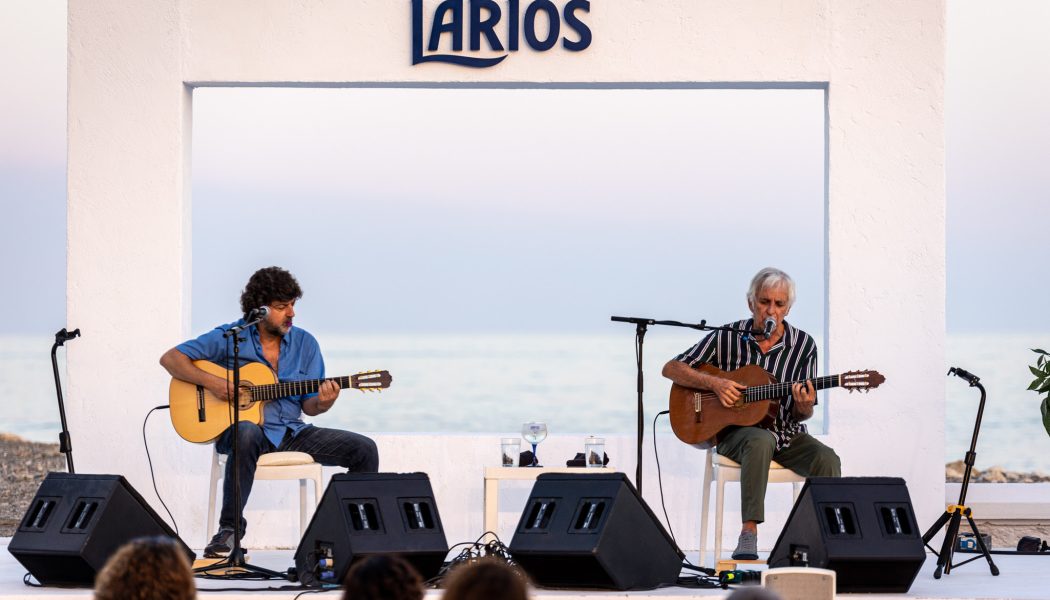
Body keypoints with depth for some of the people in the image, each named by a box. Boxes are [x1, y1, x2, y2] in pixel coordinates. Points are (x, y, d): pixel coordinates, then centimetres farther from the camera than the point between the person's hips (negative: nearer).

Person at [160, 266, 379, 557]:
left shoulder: (304, 343, 8)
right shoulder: (229, 338, -3)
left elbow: (308, 405, 10)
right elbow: (170, 358, -4)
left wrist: (323, 402, -16)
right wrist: (212, 382, -18)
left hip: (292, 432, 4)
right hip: (241, 429, -4)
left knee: (364, 449, -11)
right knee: (246, 433, -43)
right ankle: (230, 528, -32)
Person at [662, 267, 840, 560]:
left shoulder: (803, 345, 1)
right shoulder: (728, 338, -2)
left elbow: (801, 415, 3)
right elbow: (671, 368, 0)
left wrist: (803, 407, -23)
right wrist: (714, 383, -15)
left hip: (786, 433, 2)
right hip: (736, 433, -2)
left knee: (827, 460, -28)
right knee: (761, 441, -38)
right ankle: (748, 532, -40)